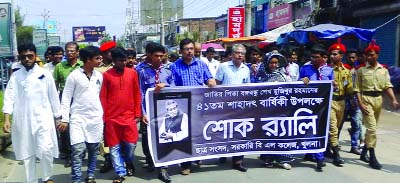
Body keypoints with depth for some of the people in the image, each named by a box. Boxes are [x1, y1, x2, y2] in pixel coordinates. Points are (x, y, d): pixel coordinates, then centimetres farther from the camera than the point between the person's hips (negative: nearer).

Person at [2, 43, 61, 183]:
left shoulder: (45, 74, 2)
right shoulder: (15, 76, 6)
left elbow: (53, 97, 5)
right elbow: (9, 98, 0)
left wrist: (58, 118, 6)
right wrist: (7, 119, -11)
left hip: (43, 119, -2)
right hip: (23, 121, 2)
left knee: (45, 150, -9)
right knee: (27, 153, 8)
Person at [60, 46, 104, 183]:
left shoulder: (99, 76, 7)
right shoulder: (74, 75, -7)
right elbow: (66, 98, -5)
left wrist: (102, 113, 14)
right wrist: (65, 119, -9)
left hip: (96, 118, 4)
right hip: (78, 118, -4)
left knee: (93, 150, 11)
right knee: (78, 150, -11)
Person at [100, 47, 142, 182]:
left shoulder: (132, 73, 3)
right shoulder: (106, 75, -3)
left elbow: (137, 94, 7)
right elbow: (102, 97, -1)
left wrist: (137, 114, 5)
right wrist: (103, 117, -4)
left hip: (129, 116, 1)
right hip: (112, 118, -1)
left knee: (131, 144, 4)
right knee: (114, 147, 5)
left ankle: (129, 162, 34)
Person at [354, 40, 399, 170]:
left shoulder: (383, 69, 8)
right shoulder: (361, 70, -2)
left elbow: (388, 86, 4)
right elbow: (357, 88, -4)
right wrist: (360, 104, -13)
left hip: (378, 99, 5)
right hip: (366, 99, -4)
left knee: (372, 127, 13)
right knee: (372, 127, -11)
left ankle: (364, 153, 29)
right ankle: (372, 158, -5)